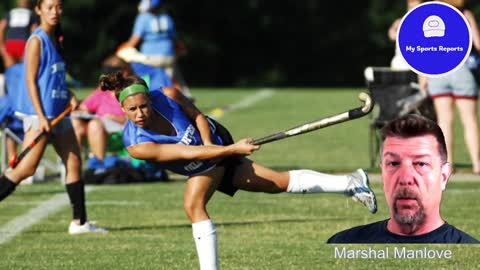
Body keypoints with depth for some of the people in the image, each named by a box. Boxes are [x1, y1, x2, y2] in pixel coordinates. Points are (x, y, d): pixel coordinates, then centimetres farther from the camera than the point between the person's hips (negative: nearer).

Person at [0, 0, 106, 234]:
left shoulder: (55, 40, 14)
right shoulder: (37, 41, -10)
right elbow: (31, 80, -14)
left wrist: (69, 95, 5)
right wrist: (41, 117, -20)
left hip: (58, 113, 9)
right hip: (39, 113, -9)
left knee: (74, 162, 6)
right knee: (26, 169, -10)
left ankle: (80, 222, 10)